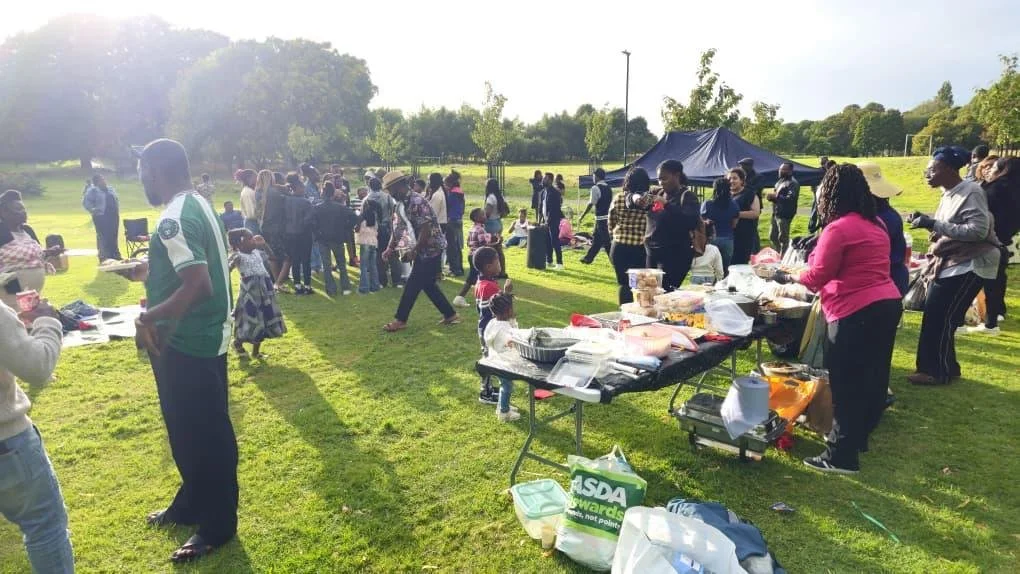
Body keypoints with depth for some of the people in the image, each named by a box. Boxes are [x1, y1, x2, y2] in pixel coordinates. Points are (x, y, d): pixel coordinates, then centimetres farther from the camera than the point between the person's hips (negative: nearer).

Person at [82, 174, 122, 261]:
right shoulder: (92, 191, -5)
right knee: (103, 238, -6)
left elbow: (116, 200, 27)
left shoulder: (110, 189, 15)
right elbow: (85, 202, -10)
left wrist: (117, 209, 16)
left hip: (113, 216, 6)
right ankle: (104, 257, -2)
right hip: (101, 217, -6)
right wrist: (93, 210, -15)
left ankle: (116, 256, 20)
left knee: (114, 236, 11)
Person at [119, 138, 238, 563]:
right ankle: (191, 504, 39)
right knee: (189, 428, 22)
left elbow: (199, 284, -30)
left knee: (203, 433, 3)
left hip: (188, 342, -10)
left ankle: (218, 524, 18)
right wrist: (149, 272, 19)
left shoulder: (174, 218, -22)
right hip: (204, 336, 10)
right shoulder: (198, 204, 11)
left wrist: (151, 317, -22)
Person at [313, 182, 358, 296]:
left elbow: (312, 223, -17)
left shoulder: (316, 208, -9)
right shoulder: (341, 207, -8)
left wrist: (318, 232, 0)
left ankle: (331, 289, 7)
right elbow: (354, 217, -15)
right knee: (342, 264, 14)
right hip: (338, 238, 1)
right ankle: (345, 288, 13)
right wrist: (346, 230, -4)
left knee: (326, 266, 8)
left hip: (323, 239, 0)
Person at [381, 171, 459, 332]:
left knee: (413, 285, -1)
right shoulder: (404, 203, 10)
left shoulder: (417, 202, -21)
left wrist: (415, 250, -18)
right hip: (424, 250, 9)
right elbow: (399, 227, 15)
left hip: (431, 248, -9)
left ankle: (401, 320, 10)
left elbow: (426, 229, -25)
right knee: (427, 284, 14)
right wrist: (390, 248, 6)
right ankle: (450, 315, 21)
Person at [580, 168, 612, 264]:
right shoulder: (608, 188, 11)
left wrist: (582, 216, -7)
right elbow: (610, 202, 14)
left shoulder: (596, 188, -12)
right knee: (596, 238, 18)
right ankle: (588, 258, 28)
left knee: (607, 242, -5)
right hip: (609, 217, 8)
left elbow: (590, 204, -14)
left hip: (601, 219, -8)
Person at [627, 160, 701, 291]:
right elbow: (631, 196, 16)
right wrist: (636, 198, -8)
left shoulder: (687, 196, -4)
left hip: (675, 255, -6)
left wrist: (667, 204, -26)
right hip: (651, 253, 7)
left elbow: (692, 222, -20)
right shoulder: (657, 193, 14)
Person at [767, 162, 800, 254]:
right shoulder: (780, 181, 19)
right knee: (773, 237, 17)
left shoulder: (793, 183, -11)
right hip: (776, 213, 10)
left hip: (785, 214, -10)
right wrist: (771, 196, 1)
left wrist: (776, 196, -19)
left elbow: (790, 199, -22)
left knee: (783, 238, -6)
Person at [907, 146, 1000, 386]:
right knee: (934, 316, 8)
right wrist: (926, 221, 0)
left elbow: (979, 230, -24)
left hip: (967, 266, -8)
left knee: (940, 318, -6)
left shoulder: (971, 192, -15)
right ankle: (935, 368, 18)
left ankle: (940, 372, 7)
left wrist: (934, 224, -26)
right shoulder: (949, 194, 11)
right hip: (948, 264, 8)